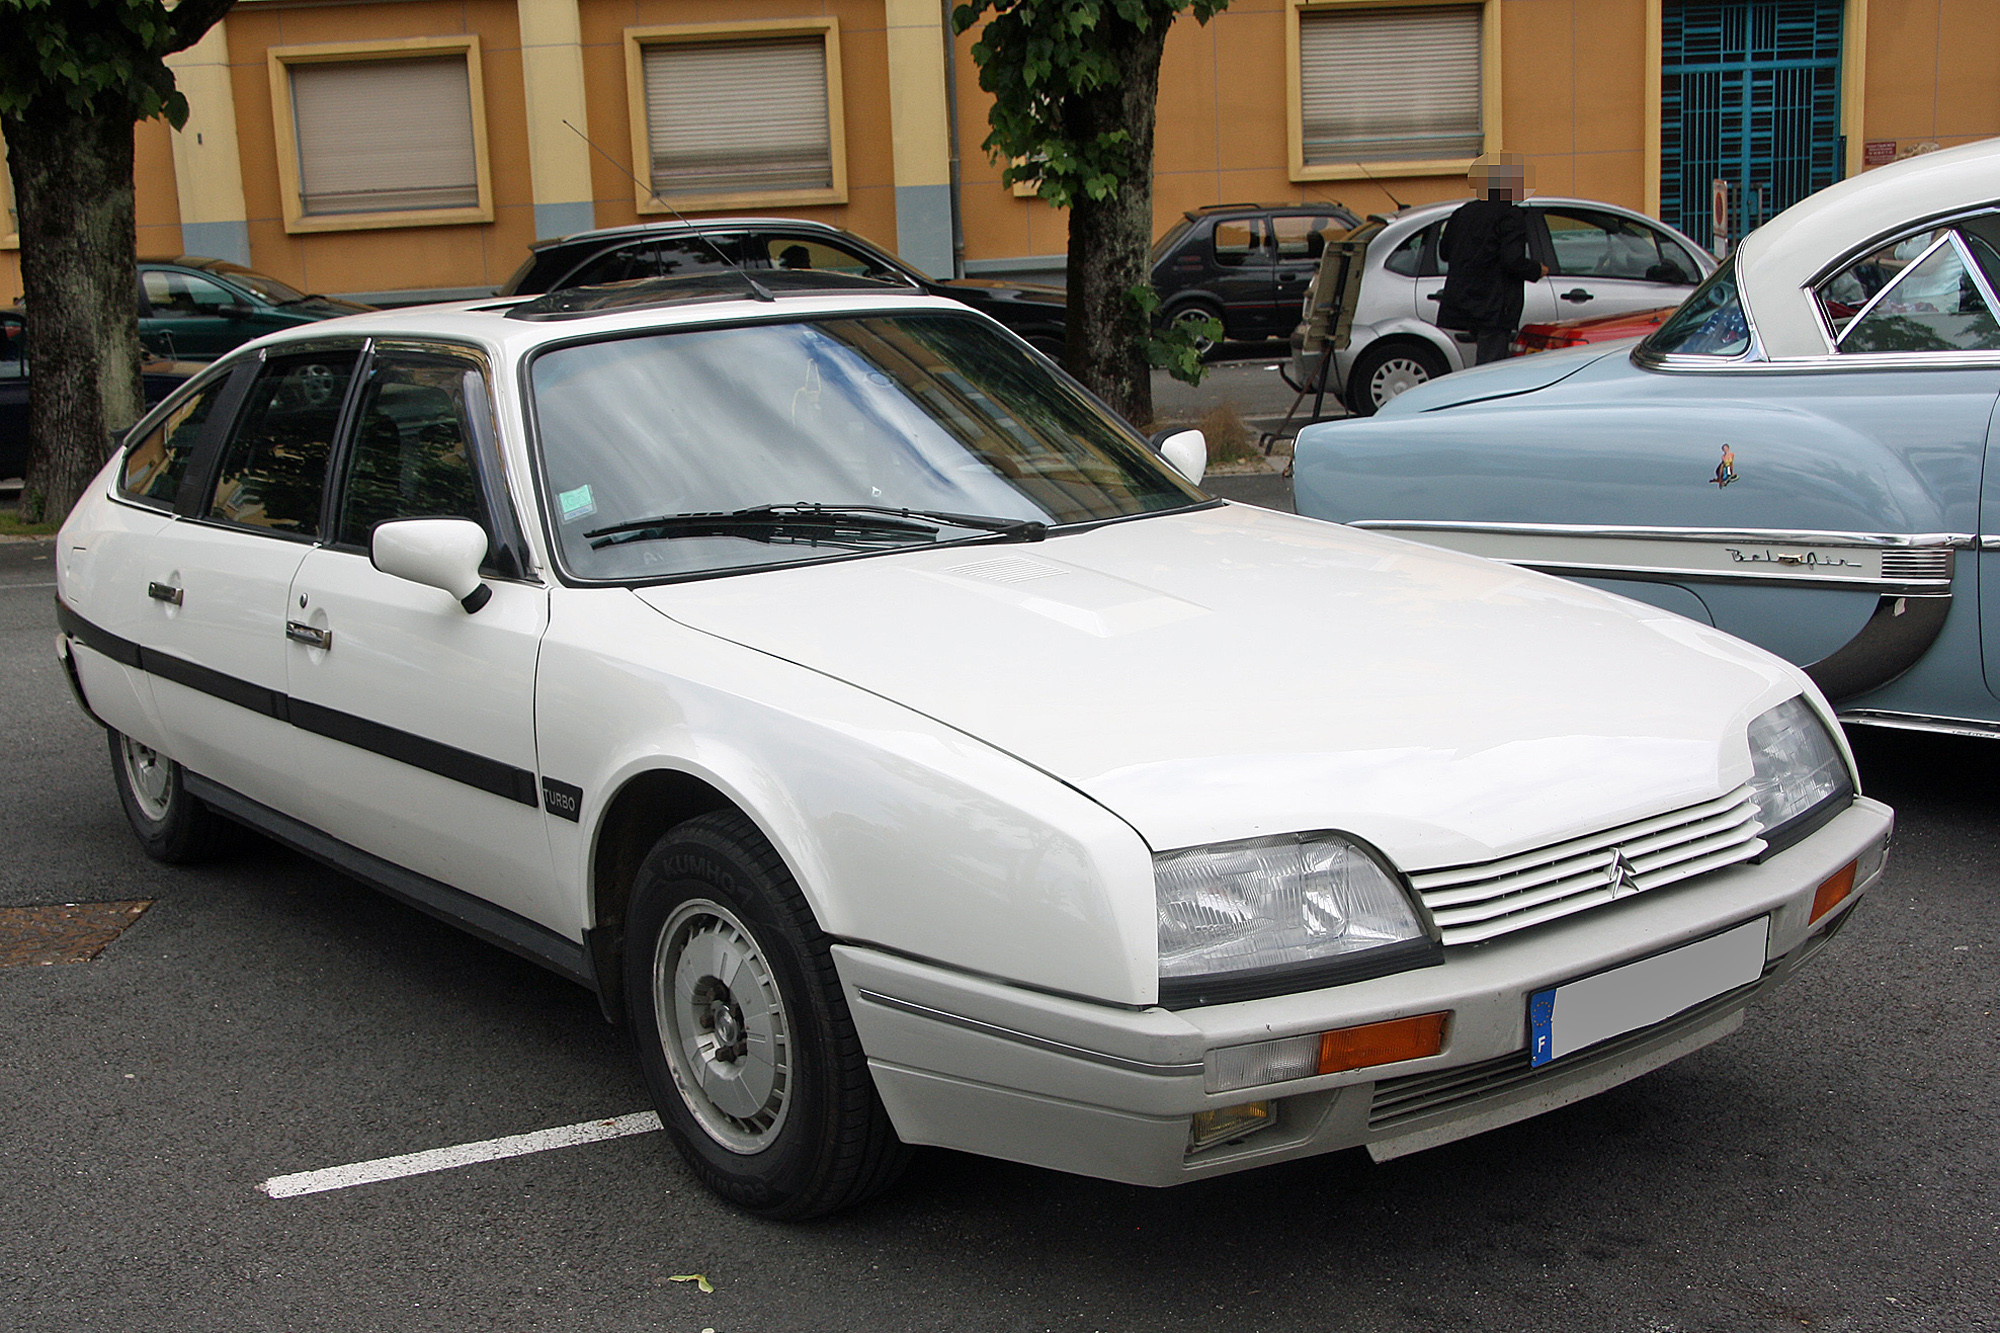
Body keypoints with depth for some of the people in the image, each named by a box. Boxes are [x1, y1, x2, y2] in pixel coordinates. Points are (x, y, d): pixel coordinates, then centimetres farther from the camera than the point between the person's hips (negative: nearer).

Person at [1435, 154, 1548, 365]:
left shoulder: (1464, 212, 12)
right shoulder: (1511, 215, -10)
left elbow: (1444, 252, 17)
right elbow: (1513, 260, -18)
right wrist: (1537, 270, -1)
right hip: (1493, 308, -8)